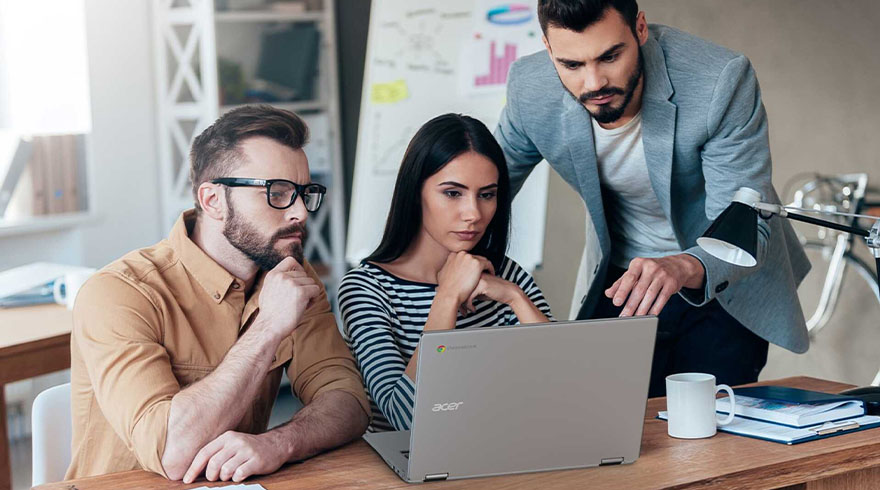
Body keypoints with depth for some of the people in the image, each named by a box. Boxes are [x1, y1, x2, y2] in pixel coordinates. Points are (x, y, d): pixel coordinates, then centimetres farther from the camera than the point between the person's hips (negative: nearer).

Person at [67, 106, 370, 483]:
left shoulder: (290, 276, 3)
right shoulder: (117, 294, -15)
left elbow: (347, 399, -6)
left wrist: (279, 443, -25)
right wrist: (269, 328, -24)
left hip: (235, 482, 4)